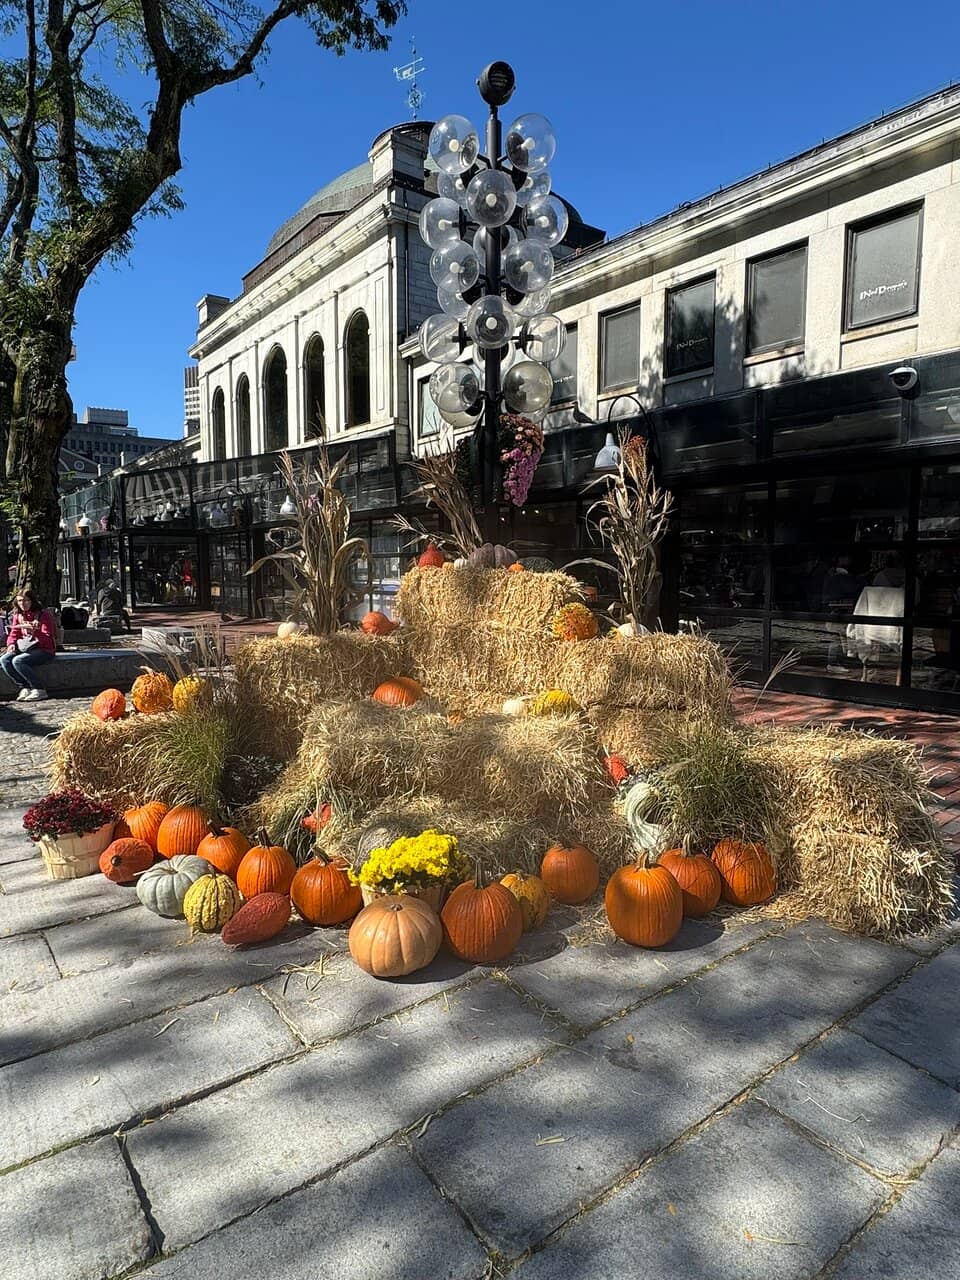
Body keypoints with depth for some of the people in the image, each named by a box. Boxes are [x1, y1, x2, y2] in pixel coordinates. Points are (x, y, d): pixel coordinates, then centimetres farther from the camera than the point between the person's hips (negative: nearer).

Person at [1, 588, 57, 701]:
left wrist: (34, 631, -34)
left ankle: (40, 690, -19)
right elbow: (14, 633, 15)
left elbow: (47, 640, -16)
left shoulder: (43, 614, -10)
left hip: (44, 650, -7)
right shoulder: (18, 615, 10)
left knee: (17, 661, -29)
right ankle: (25, 688, -14)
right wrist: (11, 644, -7)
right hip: (25, 648, 7)